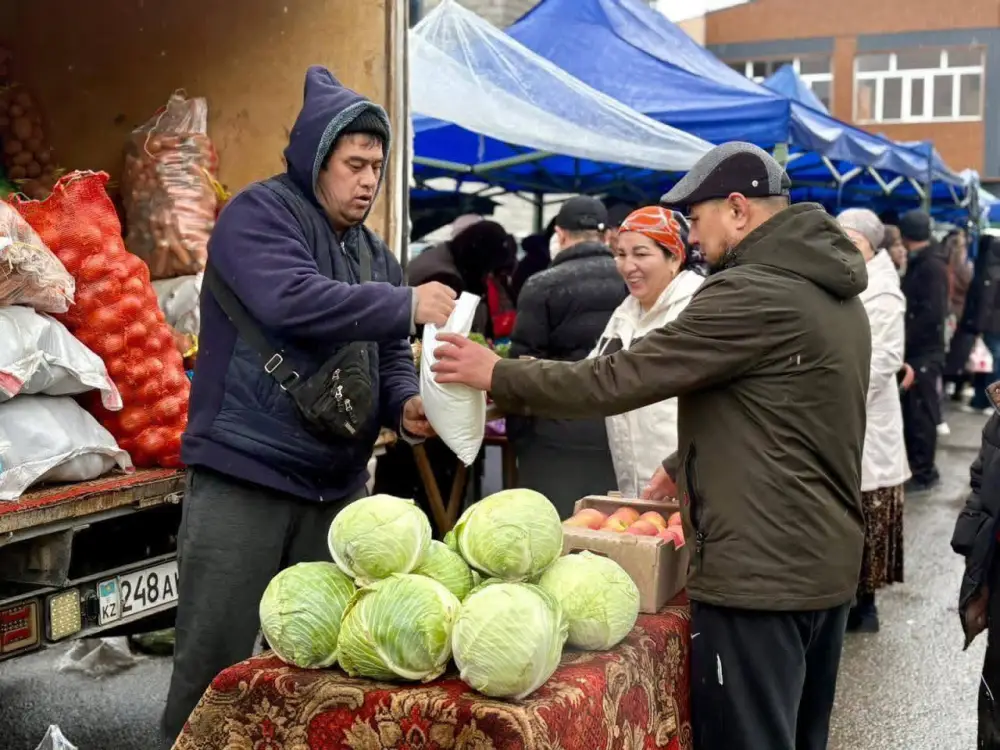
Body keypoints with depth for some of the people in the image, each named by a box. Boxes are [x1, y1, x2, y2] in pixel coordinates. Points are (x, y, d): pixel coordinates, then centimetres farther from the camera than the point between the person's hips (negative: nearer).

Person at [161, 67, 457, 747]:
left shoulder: (375, 251, 16)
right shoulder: (259, 214, -7)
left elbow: (389, 358, 15)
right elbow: (290, 301, -25)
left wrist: (404, 403, -7)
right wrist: (406, 304, -22)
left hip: (337, 489, 7)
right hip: (242, 480, -7)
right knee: (214, 666, -1)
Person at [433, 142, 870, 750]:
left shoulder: (752, 294, -19)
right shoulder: (832, 292, 11)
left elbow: (620, 379, -18)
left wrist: (497, 375, -9)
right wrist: (690, 464, 19)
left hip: (758, 572, -10)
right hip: (828, 563, 10)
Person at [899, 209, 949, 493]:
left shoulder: (932, 265, -15)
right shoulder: (919, 263, 14)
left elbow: (932, 314, -21)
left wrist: (904, 341, -16)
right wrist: (904, 341, 10)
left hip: (924, 352, -9)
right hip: (916, 350, 9)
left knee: (921, 413, -2)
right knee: (910, 411, 14)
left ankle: (924, 473, 6)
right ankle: (913, 465, 24)